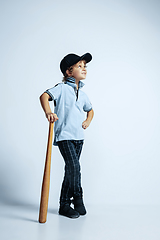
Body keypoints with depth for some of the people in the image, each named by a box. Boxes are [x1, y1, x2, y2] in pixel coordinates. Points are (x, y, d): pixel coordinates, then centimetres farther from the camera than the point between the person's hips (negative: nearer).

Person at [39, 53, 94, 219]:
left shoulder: (82, 94, 16)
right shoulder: (62, 88, -4)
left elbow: (90, 110, 32)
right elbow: (44, 96, -19)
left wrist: (88, 120, 12)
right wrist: (48, 112, -37)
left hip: (78, 137, 7)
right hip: (64, 135, -7)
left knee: (72, 170, 10)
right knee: (74, 167, -15)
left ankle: (64, 204, 23)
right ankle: (77, 198, 9)